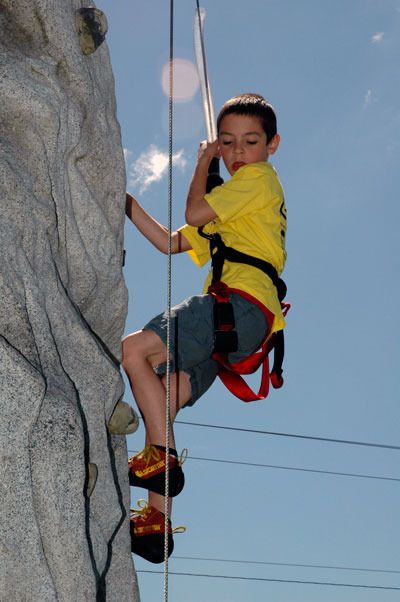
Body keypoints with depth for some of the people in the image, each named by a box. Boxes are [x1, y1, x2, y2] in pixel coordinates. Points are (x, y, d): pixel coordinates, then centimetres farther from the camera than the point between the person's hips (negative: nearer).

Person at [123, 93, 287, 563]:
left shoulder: (260, 177, 7)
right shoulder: (230, 202, 33)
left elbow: (194, 213, -5)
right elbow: (172, 243, 31)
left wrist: (202, 163, 12)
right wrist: (129, 205, 25)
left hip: (243, 303, -9)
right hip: (229, 321, 9)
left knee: (134, 349, -21)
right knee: (158, 406, 1)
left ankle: (163, 456, -17)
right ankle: (157, 521, -1)